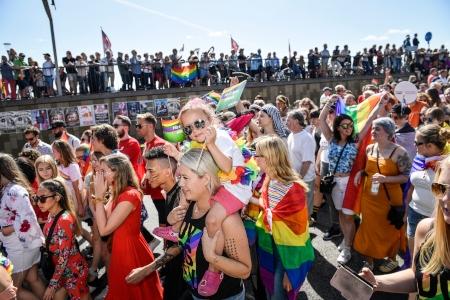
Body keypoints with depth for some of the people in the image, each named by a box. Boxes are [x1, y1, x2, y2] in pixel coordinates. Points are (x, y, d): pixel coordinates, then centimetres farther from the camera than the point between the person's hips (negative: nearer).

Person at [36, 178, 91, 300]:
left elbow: (64, 256, -24)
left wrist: (52, 284, -19)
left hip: (72, 269, -8)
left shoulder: (64, 220, -27)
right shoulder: (52, 215, -1)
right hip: (60, 269, 8)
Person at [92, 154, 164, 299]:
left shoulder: (129, 195, -26)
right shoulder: (118, 193, 5)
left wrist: (99, 196, -21)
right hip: (121, 248, 9)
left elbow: (104, 229, -24)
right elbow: (102, 220, 1)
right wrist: (98, 195, -6)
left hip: (130, 250, -9)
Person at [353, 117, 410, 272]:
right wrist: (360, 173, -4)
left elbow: (407, 177, -13)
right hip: (369, 197, 4)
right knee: (369, 228, 11)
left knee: (391, 229, 14)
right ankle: (368, 261, 28)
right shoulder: (369, 149, 2)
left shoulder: (399, 151, -14)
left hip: (390, 198, -4)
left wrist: (386, 178, -26)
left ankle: (392, 259, 38)